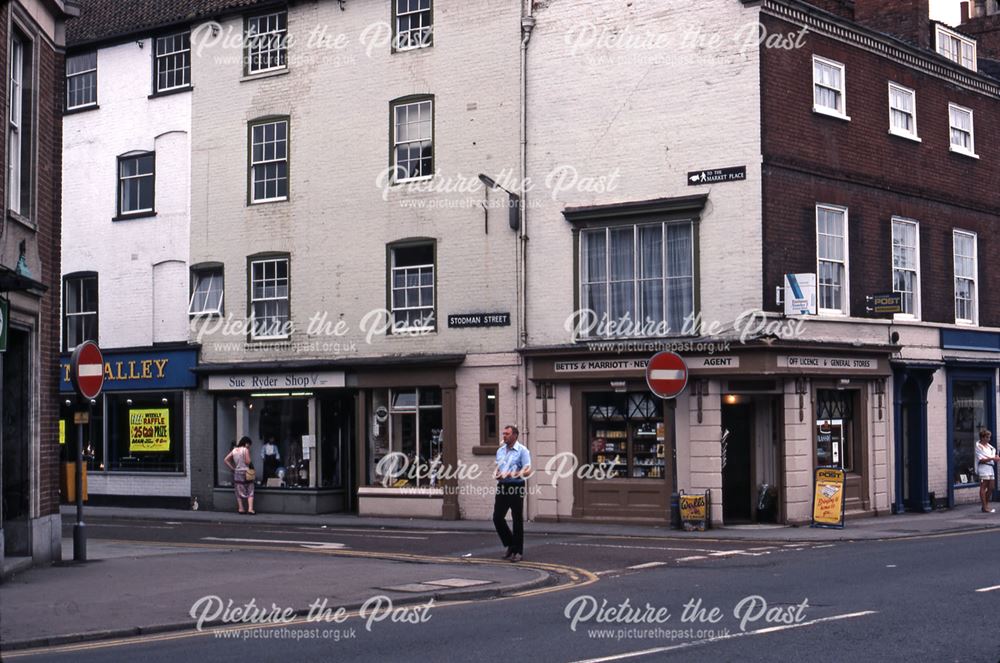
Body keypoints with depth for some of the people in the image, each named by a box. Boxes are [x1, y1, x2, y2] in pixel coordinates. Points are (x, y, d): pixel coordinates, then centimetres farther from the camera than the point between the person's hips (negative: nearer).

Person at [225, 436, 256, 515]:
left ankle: (240, 508, 10)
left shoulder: (234, 450, 7)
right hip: (246, 472, -5)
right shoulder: (245, 450, -9)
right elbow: (247, 462, -13)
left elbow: (225, 460, 6)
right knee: (250, 492, 2)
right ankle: (250, 508, -9)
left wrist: (232, 468, 8)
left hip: (237, 473, 5)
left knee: (239, 492, 13)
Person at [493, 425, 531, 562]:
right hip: (502, 487, 6)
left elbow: (528, 471, -12)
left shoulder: (522, 450, -6)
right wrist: (496, 474, 0)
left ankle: (518, 551, 9)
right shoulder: (500, 450, 14)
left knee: (517, 520, 0)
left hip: (516, 487, -6)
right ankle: (510, 545, 20)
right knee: (497, 518, 2)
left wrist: (511, 474, -23)